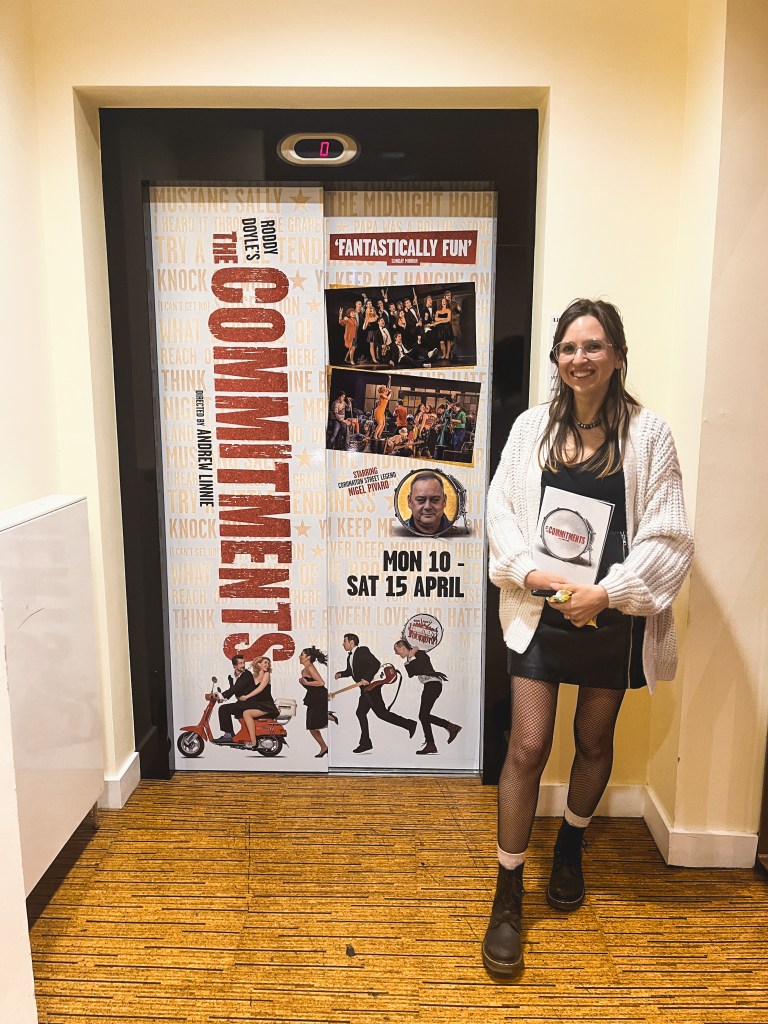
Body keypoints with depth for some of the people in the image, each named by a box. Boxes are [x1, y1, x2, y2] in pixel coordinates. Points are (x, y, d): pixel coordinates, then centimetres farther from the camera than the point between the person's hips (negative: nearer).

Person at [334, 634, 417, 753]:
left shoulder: (363, 651, -14)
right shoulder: (350, 656, 13)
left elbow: (376, 664, -23)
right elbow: (350, 671, 25)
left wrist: (366, 678, -29)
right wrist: (340, 674, 6)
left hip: (371, 687, -10)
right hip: (365, 689, 10)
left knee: (381, 712, -9)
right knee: (361, 713, 10)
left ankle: (409, 724, -1)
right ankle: (365, 743, 17)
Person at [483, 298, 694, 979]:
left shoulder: (647, 434, -5)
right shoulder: (532, 427, 0)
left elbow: (668, 538, -7)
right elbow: (500, 510, 1)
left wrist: (608, 592, -17)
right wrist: (528, 570, -14)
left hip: (612, 617, 0)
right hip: (540, 613, 0)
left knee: (594, 742, 18)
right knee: (528, 747, 0)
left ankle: (571, 847, 47)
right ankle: (508, 897, 17)